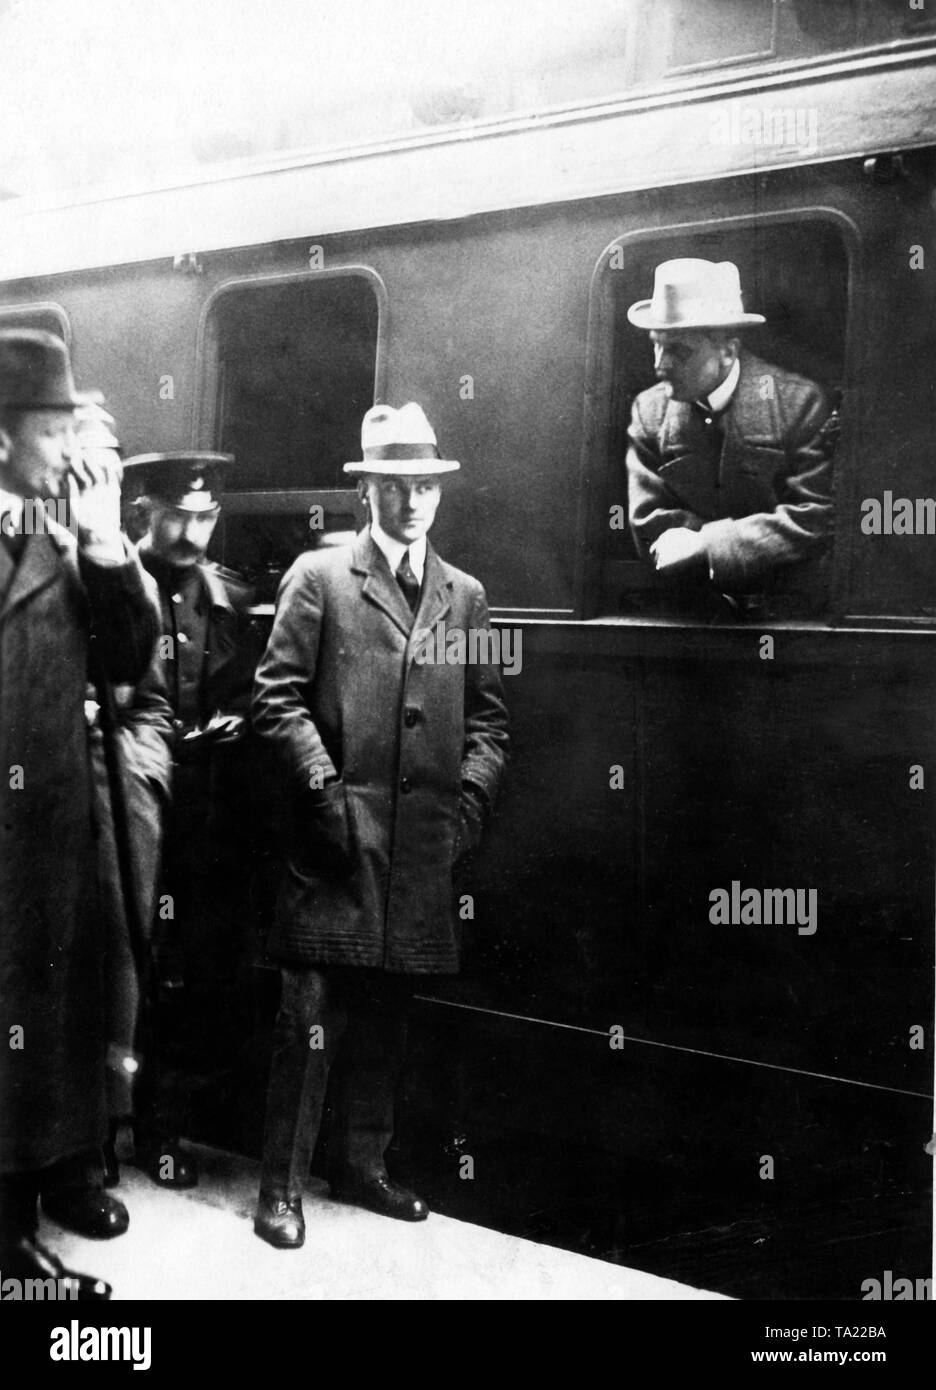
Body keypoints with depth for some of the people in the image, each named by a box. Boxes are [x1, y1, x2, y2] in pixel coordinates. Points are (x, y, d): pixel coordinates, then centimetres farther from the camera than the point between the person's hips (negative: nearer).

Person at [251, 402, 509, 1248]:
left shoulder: (466, 595, 16)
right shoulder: (319, 577, 4)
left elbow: (487, 716, 17)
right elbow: (278, 696, -1)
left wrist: (472, 796, 3)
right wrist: (323, 784, -10)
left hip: (425, 842, 4)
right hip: (337, 833, -4)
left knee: (386, 1011, 12)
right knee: (313, 1011, -3)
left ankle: (361, 1164, 26)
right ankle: (282, 1185, 8)